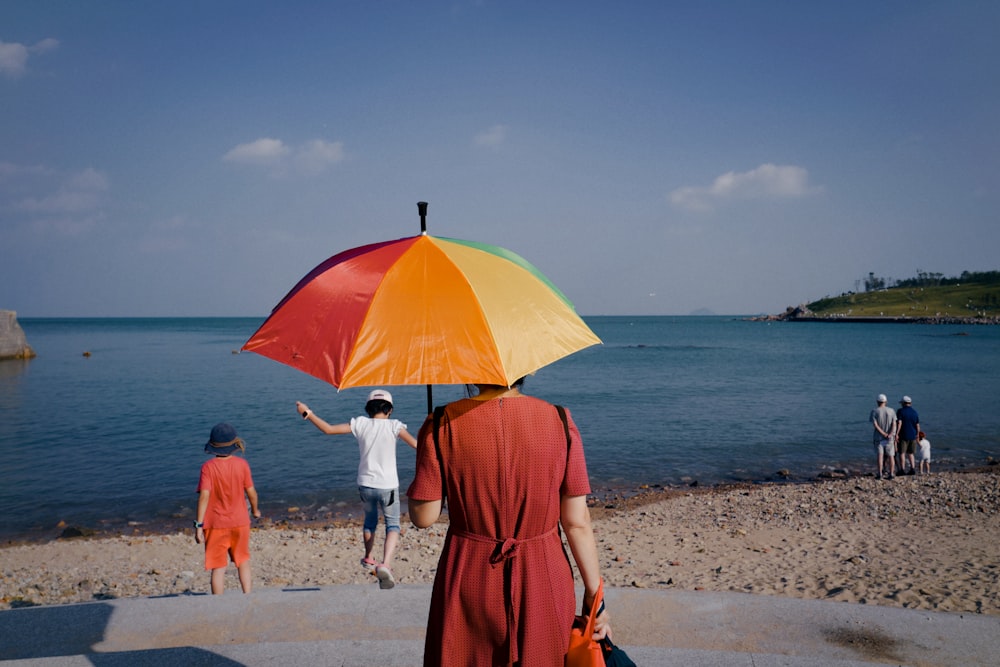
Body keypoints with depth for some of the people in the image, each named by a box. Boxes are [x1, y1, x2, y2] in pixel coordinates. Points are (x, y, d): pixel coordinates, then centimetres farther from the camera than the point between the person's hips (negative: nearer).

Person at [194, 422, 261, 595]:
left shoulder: (208, 467, -12)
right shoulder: (242, 464, -7)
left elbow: (204, 496, -18)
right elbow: (251, 492, -3)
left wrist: (199, 525, -14)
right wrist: (255, 510, 16)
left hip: (216, 525, -2)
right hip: (240, 522, 2)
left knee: (218, 567, 7)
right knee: (243, 561, 20)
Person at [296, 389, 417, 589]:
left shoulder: (360, 423, -3)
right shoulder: (393, 425, -10)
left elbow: (329, 429, -4)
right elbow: (415, 444, -19)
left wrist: (307, 414, 4)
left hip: (365, 484, 3)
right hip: (387, 486, -3)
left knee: (370, 521, 27)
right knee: (393, 525, 7)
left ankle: (368, 559, 45)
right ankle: (385, 564, -17)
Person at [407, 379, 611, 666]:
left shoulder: (443, 424, -10)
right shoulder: (559, 420, -7)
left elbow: (423, 517, -8)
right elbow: (577, 522, -6)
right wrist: (595, 595, 4)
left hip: (469, 584, -1)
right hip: (543, 585, 1)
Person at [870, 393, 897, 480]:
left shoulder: (874, 412, -4)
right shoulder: (891, 411, 2)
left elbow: (875, 425, -13)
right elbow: (894, 424, -9)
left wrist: (884, 434, -12)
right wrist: (890, 434, -18)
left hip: (878, 437, -2)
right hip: (890, 438, 2)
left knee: (880, 455, -4)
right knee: (891, 456, 7)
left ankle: (880, 474, -11)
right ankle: (891, 474, 5)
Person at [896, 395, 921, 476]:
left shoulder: (900, 411, -7)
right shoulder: (915, 412, 5)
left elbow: (899, 423, -16)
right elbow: (918, 426, 7)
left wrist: (897, 434, -17)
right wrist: (917, 436, 16)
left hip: (903, 435, -4)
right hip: (912, 436, 5)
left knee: (902, 453, 0)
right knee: (910, 453, 14)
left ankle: (902, 470, -2)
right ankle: (912, 469, 8)